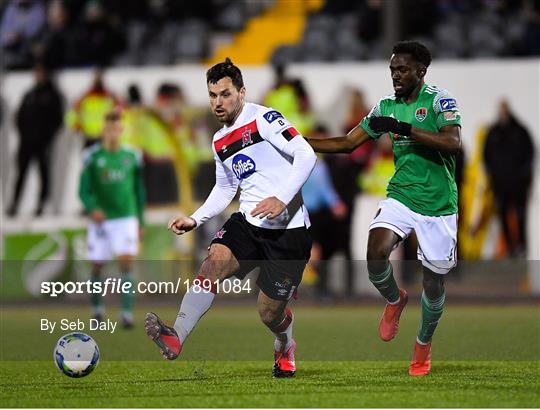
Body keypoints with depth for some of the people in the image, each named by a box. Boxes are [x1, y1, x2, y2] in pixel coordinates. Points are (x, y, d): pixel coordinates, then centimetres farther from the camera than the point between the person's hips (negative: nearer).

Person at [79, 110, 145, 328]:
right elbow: (84, 190, -3)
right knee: (97, 267, 7)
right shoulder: (93, 156, -3)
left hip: (126, 218, 0)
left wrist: (140, 221, 14)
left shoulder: (131, 156, 3)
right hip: (100, 219, 0)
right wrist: (92, 209, -23)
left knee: (126, 261, -15)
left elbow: (139, 191, 13)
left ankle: (127, 312, -16)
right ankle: (97, 308, 30)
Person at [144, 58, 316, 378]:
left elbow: (306, 155, -18)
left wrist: (282, 198, -29)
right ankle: (176, 338, -37)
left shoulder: (262, 118, -10)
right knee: (214, 263, -24)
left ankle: (285, 347, 37)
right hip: (248, 222, 6)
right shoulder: (219, 142, 15)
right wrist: (196, 220, 11)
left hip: (288, 229, -6)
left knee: (270, 313, 0)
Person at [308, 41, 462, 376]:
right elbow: (348, 143, 13)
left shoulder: (440, 100, -8)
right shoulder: (386, 107, 8)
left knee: (434, 283, 5)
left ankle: (424, 345, 32)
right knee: (377, 251, -25)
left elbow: (453, 142, -24)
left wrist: (403, 128, -29)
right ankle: (394, 300, 9)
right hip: (401, 196, 3)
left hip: (439, 205, -3)